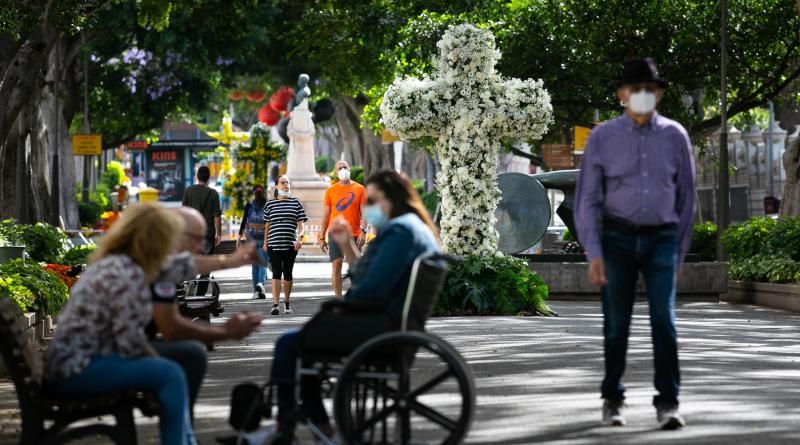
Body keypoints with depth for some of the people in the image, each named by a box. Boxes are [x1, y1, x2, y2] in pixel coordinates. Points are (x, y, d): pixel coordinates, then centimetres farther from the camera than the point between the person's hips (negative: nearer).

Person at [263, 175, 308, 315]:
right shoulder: (270, 204, 8)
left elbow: (301, 223, 4)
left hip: (291, 245, 1)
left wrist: (299, 237, -11)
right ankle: (275, 304, -14)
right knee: (276, 273, -8)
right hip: (274, 244, -1)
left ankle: (286, 302, 23)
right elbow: (267, 225, 14)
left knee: (288, 273, 8)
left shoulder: (295, 202, 7)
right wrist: (265, 242, 13)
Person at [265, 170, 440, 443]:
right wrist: (347, 245, 12)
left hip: (379, 331, -11)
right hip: (392, 326, 11)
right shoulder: (413, 229, 18)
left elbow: (372, 289, -24)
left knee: (288, 344, -6)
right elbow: (367, 276, 23)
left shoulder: (400, 232, -16)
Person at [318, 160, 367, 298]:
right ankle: (338, 299, -2)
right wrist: (322, 238, 5)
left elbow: (364, 212, 2)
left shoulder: (359, 189, 4)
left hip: (354, 234, 0)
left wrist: (363, 230, -13)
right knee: (336, 265, -5)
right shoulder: (331, 191, 6)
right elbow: (326, 215, 7)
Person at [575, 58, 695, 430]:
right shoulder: (602, 138, -3)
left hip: (661, 238, 0)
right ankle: (612, 399, 22)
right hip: (617, 238, 0)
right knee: (616, 325, 5)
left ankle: (667, 404, -12)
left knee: (664, 319, -14)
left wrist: (679, 252, 8)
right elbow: (587, 199, -3)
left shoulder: (675, 136, 0)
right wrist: (594, 254, -11)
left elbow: (685, 197, 8)